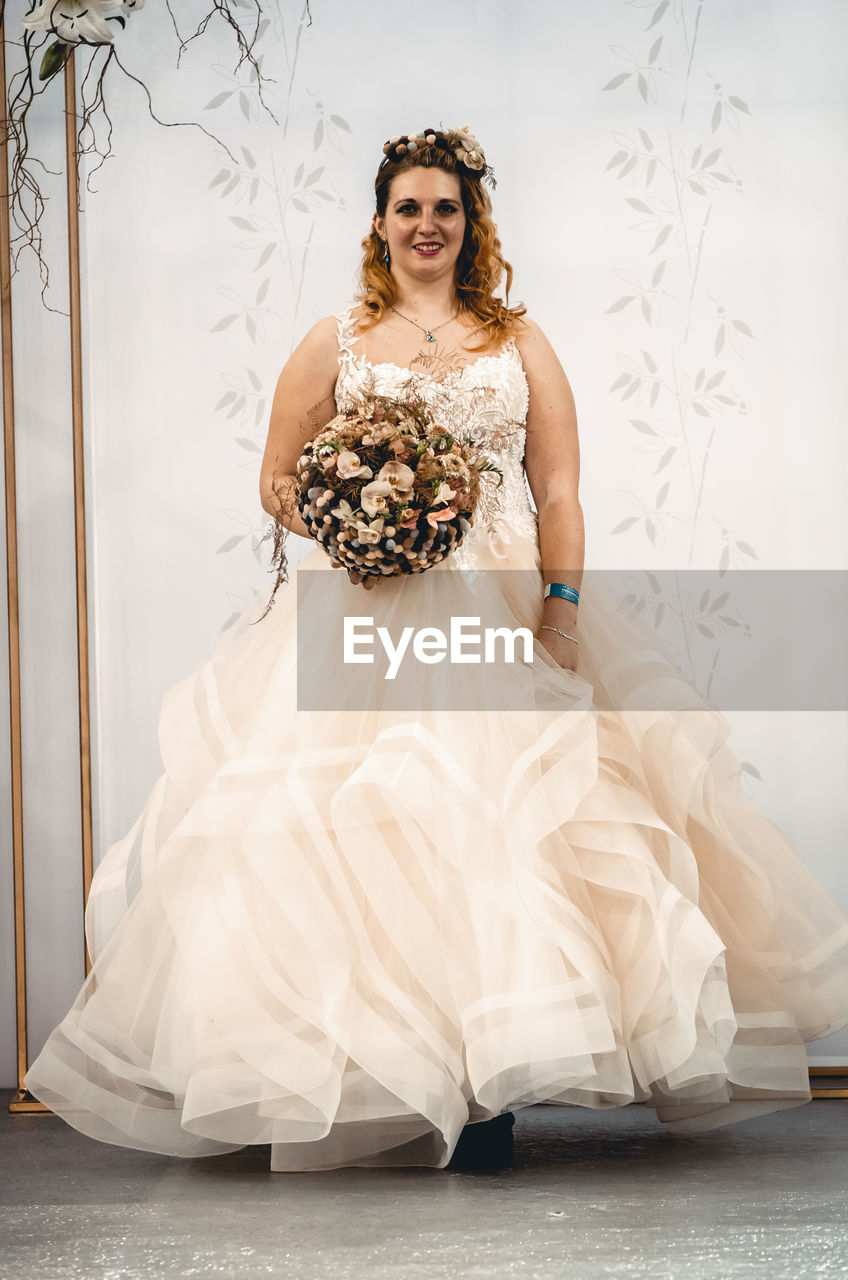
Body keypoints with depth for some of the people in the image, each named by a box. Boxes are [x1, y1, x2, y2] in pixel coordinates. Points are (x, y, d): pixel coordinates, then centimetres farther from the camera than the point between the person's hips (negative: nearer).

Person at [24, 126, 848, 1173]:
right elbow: (278, 481, 12)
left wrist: (562, 605, -7)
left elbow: (559, 488, 7)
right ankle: (384, 1079, -5)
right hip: (366, 619, 0)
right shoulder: (336, 342, 13)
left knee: (501, 817, -10)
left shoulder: (518, 341, 14)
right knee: (369, 827, -11)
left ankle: (489, 1086, -5)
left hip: (503, 614, 1)